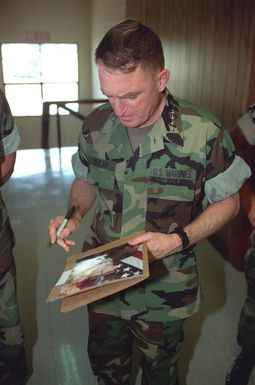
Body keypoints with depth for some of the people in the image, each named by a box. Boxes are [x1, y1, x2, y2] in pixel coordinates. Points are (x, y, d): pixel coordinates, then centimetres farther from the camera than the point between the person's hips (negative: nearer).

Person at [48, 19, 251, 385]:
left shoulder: (204, 132, -22)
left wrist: (179, 240, -24)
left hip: (165, 290, -2)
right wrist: (74, 215, -14)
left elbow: (227, 202, -9)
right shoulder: (96, 125, -11)